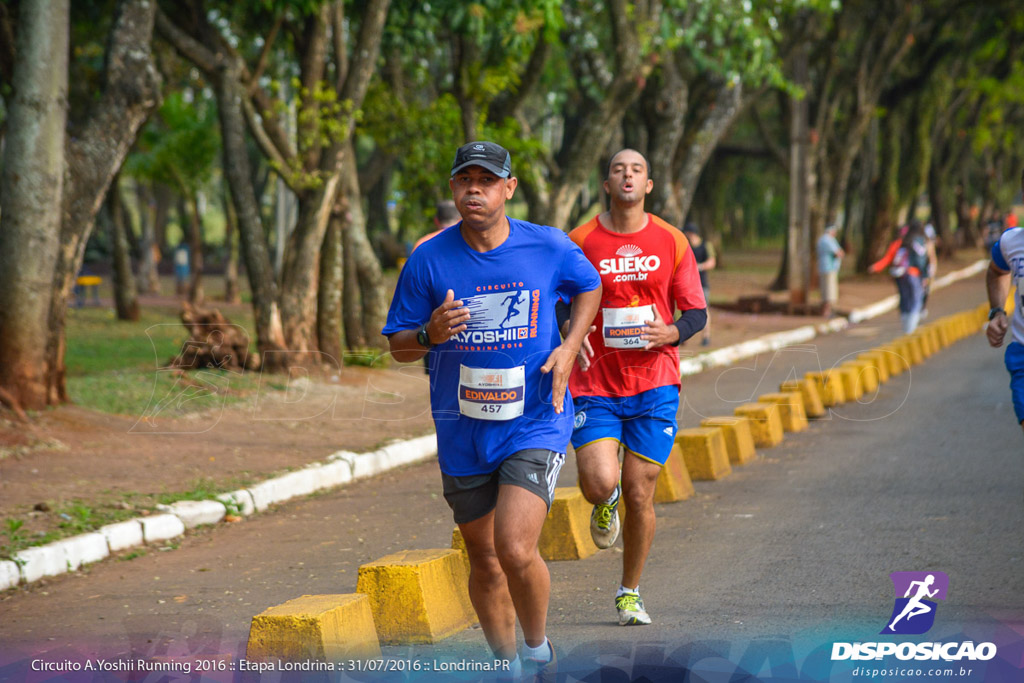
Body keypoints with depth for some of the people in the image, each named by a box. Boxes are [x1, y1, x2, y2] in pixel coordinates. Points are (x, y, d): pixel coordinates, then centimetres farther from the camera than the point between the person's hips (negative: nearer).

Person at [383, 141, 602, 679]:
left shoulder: (549, 247, -5)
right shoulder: (429, 260, -5)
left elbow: (589, 286, 17)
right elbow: (397, 347, 2)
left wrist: (570, 347, 1)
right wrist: (431, 335, -21)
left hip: (535, 422, -2)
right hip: (462, 431, 2)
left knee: (515, 550, -19)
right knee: (484, 561, 12)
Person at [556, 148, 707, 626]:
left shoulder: (671, 242, 4)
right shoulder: (581, 241, 1)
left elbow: (696, 312, 8)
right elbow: (561, 304, 10)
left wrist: (671, 332, -13)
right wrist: (571, 333, -12)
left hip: (654, 387, 1)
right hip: (595, 385, -1)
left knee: (640, 495, 1)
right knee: (598, 483, -17)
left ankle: (630, 594, 21)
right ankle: (606, 503, 23)